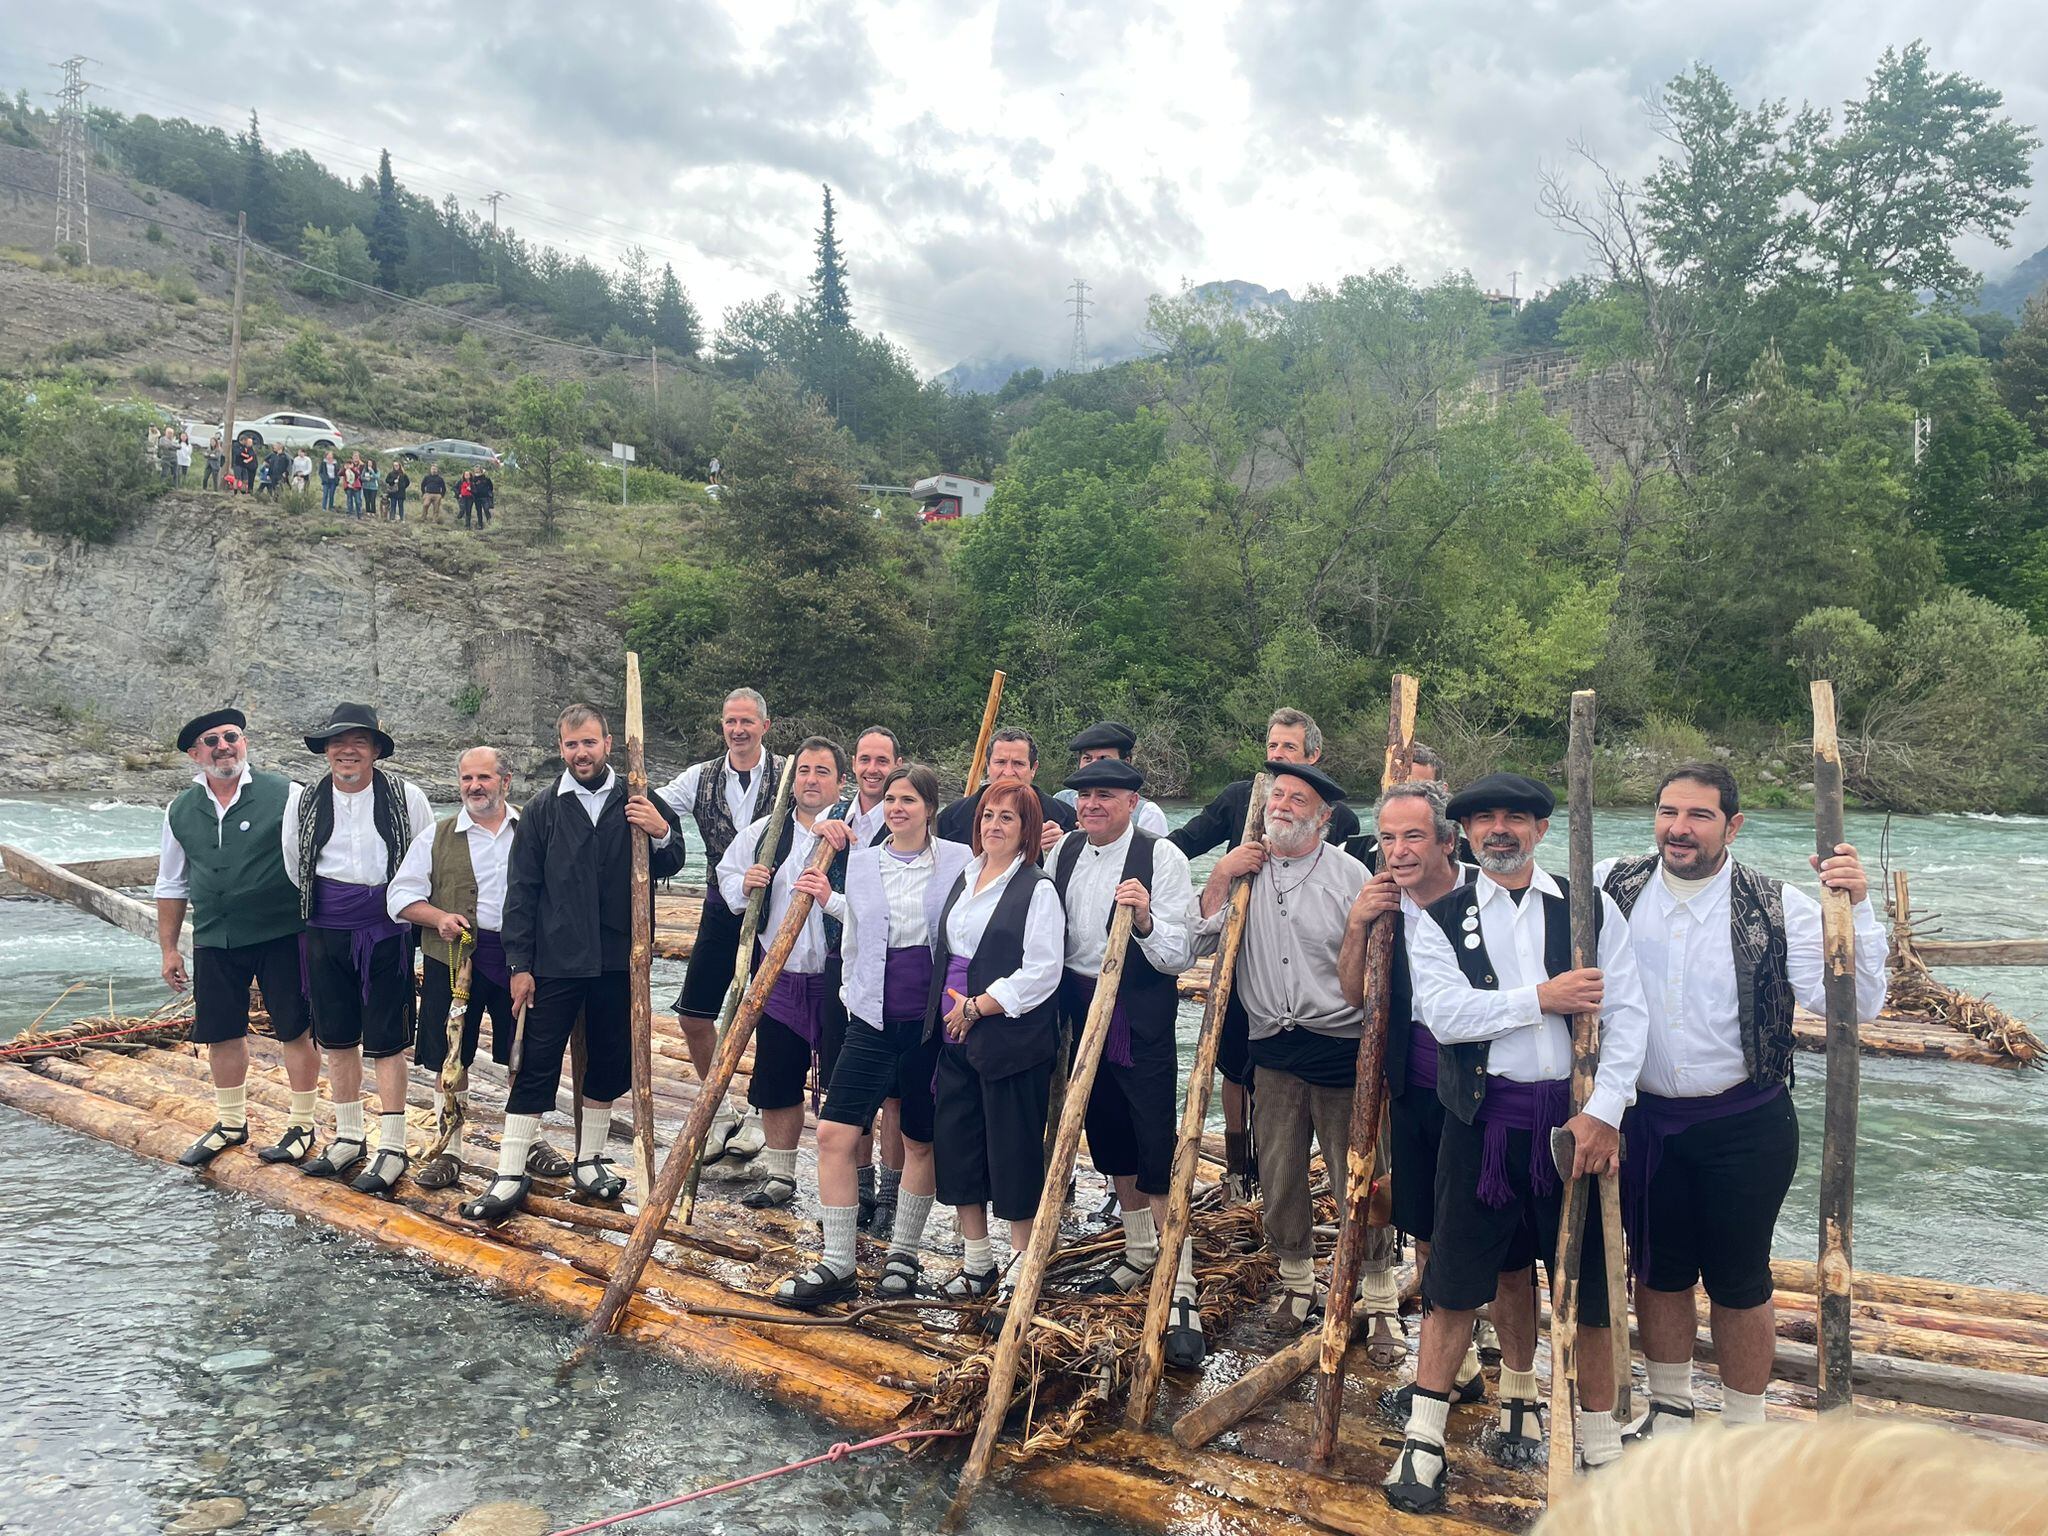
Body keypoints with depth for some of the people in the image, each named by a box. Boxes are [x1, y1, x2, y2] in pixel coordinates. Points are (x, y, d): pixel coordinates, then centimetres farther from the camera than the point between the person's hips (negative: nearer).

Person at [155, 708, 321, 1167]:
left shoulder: (284, 795, -7)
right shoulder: (180, 811, 7)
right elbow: (171, 885, 16)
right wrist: (169, 948, 15)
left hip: (280, 935, -4)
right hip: (214, 941, 4)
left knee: (295, 1029, 3)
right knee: (221, 1032, 13)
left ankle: (303, 1126, 18)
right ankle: (231, 1124, 32)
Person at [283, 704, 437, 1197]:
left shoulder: (406, 797, -4)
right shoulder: (306, 804, 4)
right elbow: (294, 868, 17)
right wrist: (325, 909, 17)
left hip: (386, 934, -3)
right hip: (325, 934, 4)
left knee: (386, 1041, -1)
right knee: (336, 1039, 12)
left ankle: (392, 1148, 8)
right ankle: (348, 1138, 27)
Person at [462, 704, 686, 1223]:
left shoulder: (639, 804, 4)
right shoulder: (542, 810, 3)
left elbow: (670, 865, 5)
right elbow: (521, 891, 2)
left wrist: (662, 834, -18)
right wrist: (519, 964, -3)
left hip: (618, 960, 2)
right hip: (554, 961, -1)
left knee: (609, 1062, 12)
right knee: (536, 1065, 1)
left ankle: (589, 1161, 29)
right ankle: (510, 1175, 11)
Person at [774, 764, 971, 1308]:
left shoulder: (958, 860, -3)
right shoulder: (860, 862, 6)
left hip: (933, 1018, -2)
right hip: (875, 1017, 2)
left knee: (921, 1141, 10)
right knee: (834, 1133, -6)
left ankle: (904, 1253, 28)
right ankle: (836, 1266, 7)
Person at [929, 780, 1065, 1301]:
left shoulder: (1037, 888, -10)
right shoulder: (964, 879, 12)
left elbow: (1042, 973, -17)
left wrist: (976, 1007, -15)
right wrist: (947, 1013, 10)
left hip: (1011, 1039, -7)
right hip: (956, 1038, 7)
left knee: (1014, 1154, 2)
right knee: (955, 1145, 12)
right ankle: (976, 1262, 27)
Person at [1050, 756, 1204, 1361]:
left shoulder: (1161, 857, -13)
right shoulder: (1064, 850, 4)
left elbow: (1179, 957, -17)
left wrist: (1144, 919, -32)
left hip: (1141, 1018, -6)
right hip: (1080, 1009, 6)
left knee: (1157, 1151, -7)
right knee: (1109, 1138, 18)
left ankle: (1180, 1293, 1)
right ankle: (1140, 1254, 37)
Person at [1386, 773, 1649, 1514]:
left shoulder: (1592, 908, 3)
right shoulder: (1442, 920, 2)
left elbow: (1627, 1014, -3)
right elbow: (1444, 1014, -13)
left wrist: (1603, 1111, -12)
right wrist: (1542, 997, -17)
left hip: (1577, 1113, 1)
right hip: (1485, 1115, 0)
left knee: (1587, 1279, 8)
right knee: (1457, 1278, 6)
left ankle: (1601, 1446, 26)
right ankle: (1423, 1438, 18)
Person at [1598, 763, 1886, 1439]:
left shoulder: (1777, 908, -10)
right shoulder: (1612, 887, -6)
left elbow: (1854, 1004, -15)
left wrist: (1854, 908, -27)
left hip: (1745, 1127, -2)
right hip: (1644, 1122, 2)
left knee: (1739, 1282, 12)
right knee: (1657, 1273, 17)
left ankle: (1745, 1428, 34)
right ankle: (1670, 1411, 39)